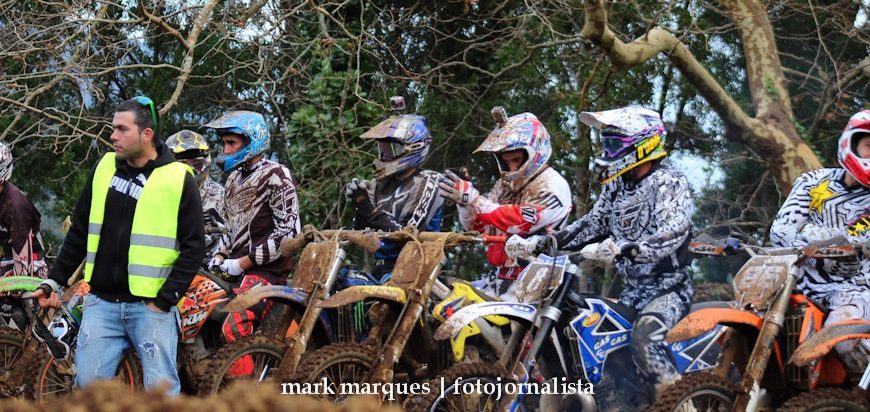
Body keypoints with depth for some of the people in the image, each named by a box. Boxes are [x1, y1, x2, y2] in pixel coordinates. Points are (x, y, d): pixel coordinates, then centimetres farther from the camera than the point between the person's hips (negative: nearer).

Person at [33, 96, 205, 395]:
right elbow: (80, 232, 18)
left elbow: (192, 248, -4)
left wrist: (164, 300, -11)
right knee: (89, 382, -1)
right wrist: (55, 281, 12)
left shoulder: (178, 179, -4)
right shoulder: (104, 169, 10)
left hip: (151, 305, -4)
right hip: (102, 303, 4)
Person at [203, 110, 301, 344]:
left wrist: (242, 263, -14)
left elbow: (288, 233, -15)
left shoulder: (275, 176, -7)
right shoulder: (234, 179, 20)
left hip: (265, 271, -9)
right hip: (235, 271, 9)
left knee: (234, 330, -30)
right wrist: (220, 255, 11)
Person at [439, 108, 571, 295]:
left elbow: (521, 222, -21)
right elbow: (481, 228, 18)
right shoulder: (505, 185, 20)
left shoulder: (552, 185, -8)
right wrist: (464, 203, -4)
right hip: (499, 275, 8)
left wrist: (473, 199, -22)